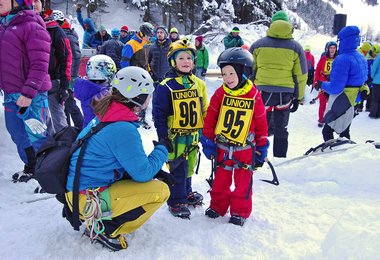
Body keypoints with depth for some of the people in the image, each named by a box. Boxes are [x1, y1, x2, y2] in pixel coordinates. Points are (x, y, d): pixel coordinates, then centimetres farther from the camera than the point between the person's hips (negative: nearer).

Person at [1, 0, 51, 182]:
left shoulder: (32, 26, -13)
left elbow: (39, 64, -19)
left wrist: (28, 92, -24)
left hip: (30, 95, -8)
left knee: (35, 134, -2)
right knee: (17, 132, 16)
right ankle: (30, 167, 34)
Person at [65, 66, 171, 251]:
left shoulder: (105, 116, 4)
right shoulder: (123, 129, -24)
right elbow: (143, 173, -17)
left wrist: (154, 170, 6)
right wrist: (162, 150, -1)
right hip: (88, 202, -9)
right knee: (160, 191, -9)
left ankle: (100, 222, 14)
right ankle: (106, 229, -4)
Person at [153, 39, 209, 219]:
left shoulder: (199, 84, 5)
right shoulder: (166, 86, -11)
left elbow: (205, 110, 12)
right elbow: (158, 113, -11)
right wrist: (163, 136, -13)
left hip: (193, 135, 6)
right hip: (175, 136, -5)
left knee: (189, 166, 20)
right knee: (178, 169, 1)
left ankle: (186, 192, 40)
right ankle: (176, 201, 17)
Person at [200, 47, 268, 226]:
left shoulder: (254, 96, -8)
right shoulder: (220, 94, -6)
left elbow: (261, 123, 0)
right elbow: (210, 118, 0)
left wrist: (262, 147, 3)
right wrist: (208, 141, -2)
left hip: (245, 149, -1)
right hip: (222, 147, 1)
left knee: (243, 182, 10)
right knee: (220, 180, 14)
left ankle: (240, 211, 26)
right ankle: (218, 206, 33)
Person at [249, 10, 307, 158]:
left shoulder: (258, 45, 4)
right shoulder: (296, 47, 4)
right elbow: (301, 75, 6)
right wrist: (298, 97, 13)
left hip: (262, 90, 0)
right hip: (286, 93, 1)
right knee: (281, 129, 13)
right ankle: (280, 157, 19)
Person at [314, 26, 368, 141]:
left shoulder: (343, 59, -22)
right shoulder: (361, 58, 7)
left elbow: (335, 87, -25)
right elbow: (363, 79, 16)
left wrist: (322, 84, -6)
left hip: (340, 105, -9)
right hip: (352, 105, 9)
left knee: (327, 131, 3)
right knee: (344, 133, 20)